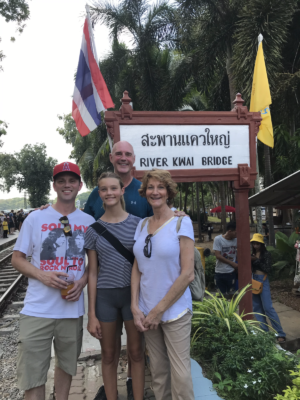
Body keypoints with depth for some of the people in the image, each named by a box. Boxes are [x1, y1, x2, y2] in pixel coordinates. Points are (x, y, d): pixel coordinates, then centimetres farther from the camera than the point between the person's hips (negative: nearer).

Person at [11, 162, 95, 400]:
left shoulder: (89, 222, 2)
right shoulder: (35, 218, -3)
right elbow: (17, 259, 1)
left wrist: (83, 281, -10)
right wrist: (42, 275, -17)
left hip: (72, 308, 2)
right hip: (37, 309, -2)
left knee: (67, 364, 20)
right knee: (32, 374, 5)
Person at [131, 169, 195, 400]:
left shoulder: (181, 222, -9)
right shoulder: (142, 225, 6)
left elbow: (187, 274, -13)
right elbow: (137, 268, 7)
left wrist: (158, 310, -11)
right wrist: (135, 307, -3)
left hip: (175, 311, -4)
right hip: (147, 312, 4)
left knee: (180, 374, 4)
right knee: (158, 370, 16)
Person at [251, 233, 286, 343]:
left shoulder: (266, 254, -7)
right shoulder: (253, 254, 7)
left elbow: (268, 269, -14)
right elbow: (250, 268, 8)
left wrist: (256, 260, -18)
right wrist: (250, 261, -10)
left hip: (263, 281, -6)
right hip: (254, 281, 6)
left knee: (268, 308, -7)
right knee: (257, 308, 9)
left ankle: (280, 334, 0)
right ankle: (264, 330, 18)